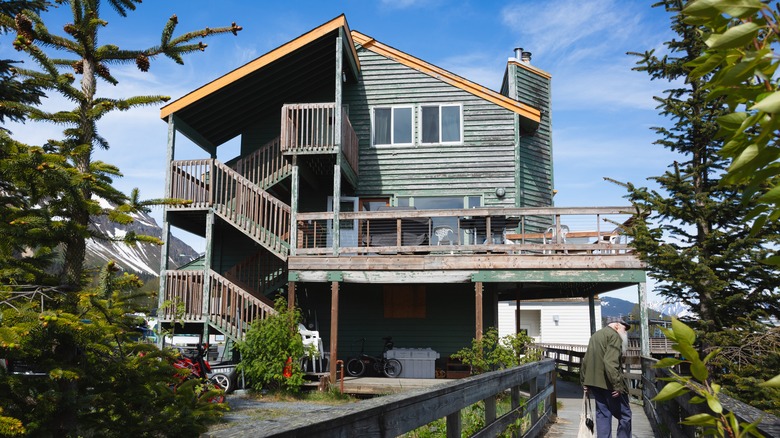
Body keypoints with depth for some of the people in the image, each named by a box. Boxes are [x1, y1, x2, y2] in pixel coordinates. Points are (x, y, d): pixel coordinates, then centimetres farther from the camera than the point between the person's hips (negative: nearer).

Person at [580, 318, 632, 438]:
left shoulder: (595, 336, 21)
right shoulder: (614, 335, -7)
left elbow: (585, 361, 21)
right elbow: (611, 362, -21)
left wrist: (584, 382, 23)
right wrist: (617, 385, -22)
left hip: (594, 381, 8)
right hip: (608, 382, -8)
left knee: (602, 414, 10)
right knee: (624, 414, 2)